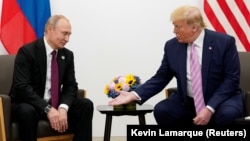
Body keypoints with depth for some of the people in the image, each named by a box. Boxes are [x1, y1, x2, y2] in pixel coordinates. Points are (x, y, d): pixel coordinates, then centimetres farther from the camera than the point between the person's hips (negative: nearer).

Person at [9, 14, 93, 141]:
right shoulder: (27, 51, -14)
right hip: (27, 104, -5)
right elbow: (22, 87, -22)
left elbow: (71, 86, 1)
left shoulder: (67, 55, 5)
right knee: (27, 112, -38)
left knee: (86, 105, -14)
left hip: (55, 104, 6)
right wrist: (47, 109, -32)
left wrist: (63, 108, -21)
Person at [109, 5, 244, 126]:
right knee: (161, 110, -23)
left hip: (221, 99, -3)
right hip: (186, 102, 3)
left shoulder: (224, 42, -11)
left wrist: (210, 108, -25)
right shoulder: (172, 46, -1)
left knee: (227, 114, -35)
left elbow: (231, 79, -13)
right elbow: (160, 78, 3)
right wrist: (135, 95, -13)